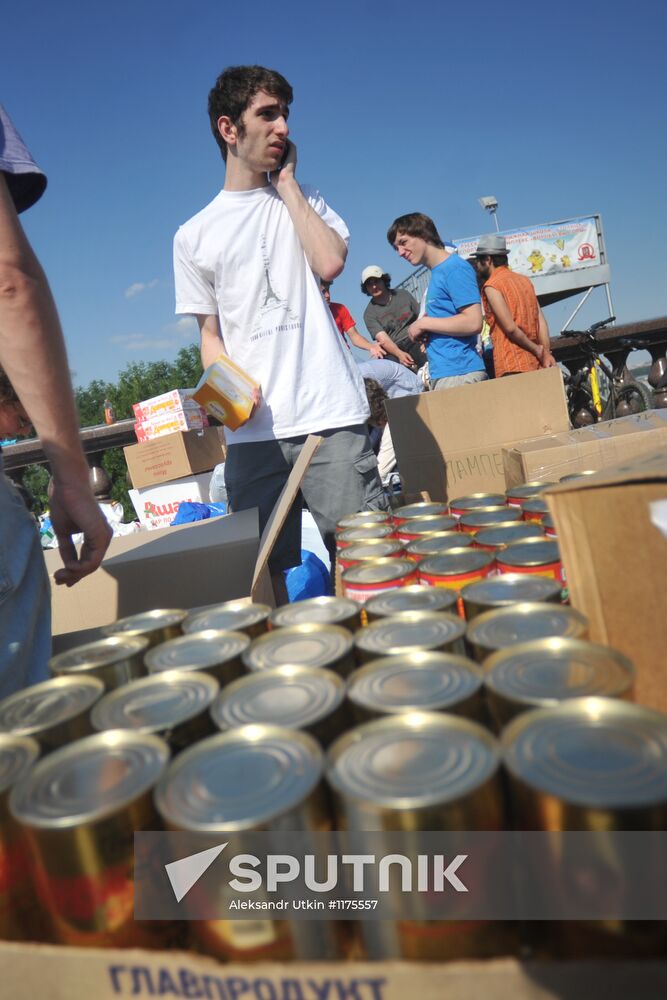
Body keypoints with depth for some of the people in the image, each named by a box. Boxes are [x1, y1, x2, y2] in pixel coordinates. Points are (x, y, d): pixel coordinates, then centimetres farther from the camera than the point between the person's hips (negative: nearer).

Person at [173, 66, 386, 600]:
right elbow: (210, 332, 15)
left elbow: (330, 262, -5)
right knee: (263, 571, 3)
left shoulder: (306, 200, 16)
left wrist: (287, 183, 5)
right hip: (251, 429, 1)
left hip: (331, 415, 0)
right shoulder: (194, 235, 14)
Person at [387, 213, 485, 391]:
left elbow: (473, 322, -17)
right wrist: (425, 328, 4)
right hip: (440, 373, 8)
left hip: (459, 372, -8)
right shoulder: (437, 272, 17)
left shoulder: (455, 267, -8)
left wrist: (423, 323, -9)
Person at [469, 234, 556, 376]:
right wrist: (546, 353, 3)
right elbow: (541, 321, 8)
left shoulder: (491, 286, -6)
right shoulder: (524, 280, 16)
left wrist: (538, 351, -4)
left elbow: (510, 328, -13)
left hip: (512, 367, -7)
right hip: (535, 364, 7)